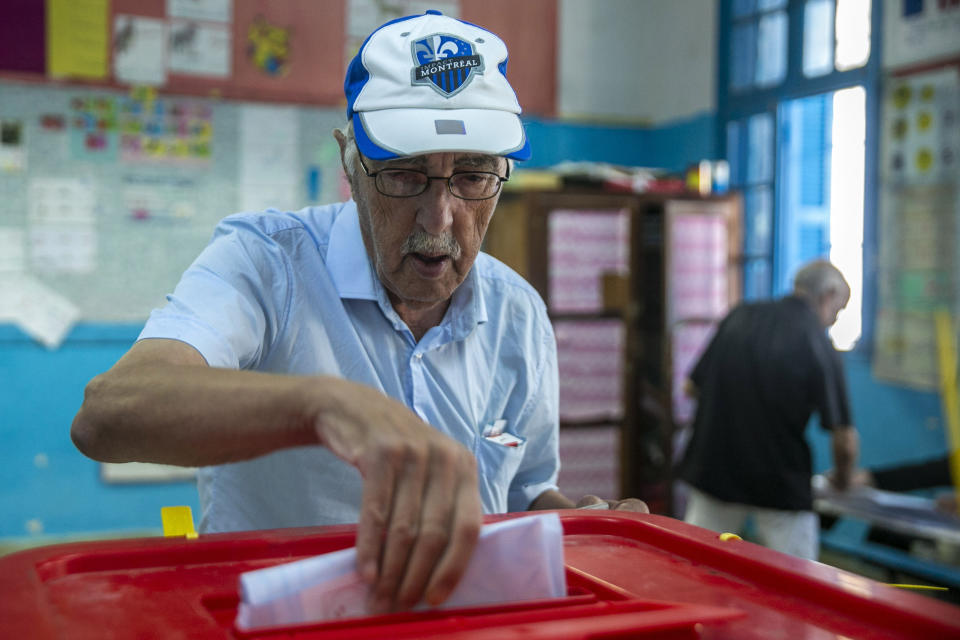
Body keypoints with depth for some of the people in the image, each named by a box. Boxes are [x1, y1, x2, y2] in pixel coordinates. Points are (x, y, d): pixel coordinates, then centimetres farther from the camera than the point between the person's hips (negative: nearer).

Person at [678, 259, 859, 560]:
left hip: (713, 468, 4)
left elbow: (695, 385, 8)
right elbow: (845, 441, -11)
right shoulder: (820, 346, -10)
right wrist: (843, 478, 9)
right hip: (781, 484, -4)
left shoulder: (740, 317, 1)